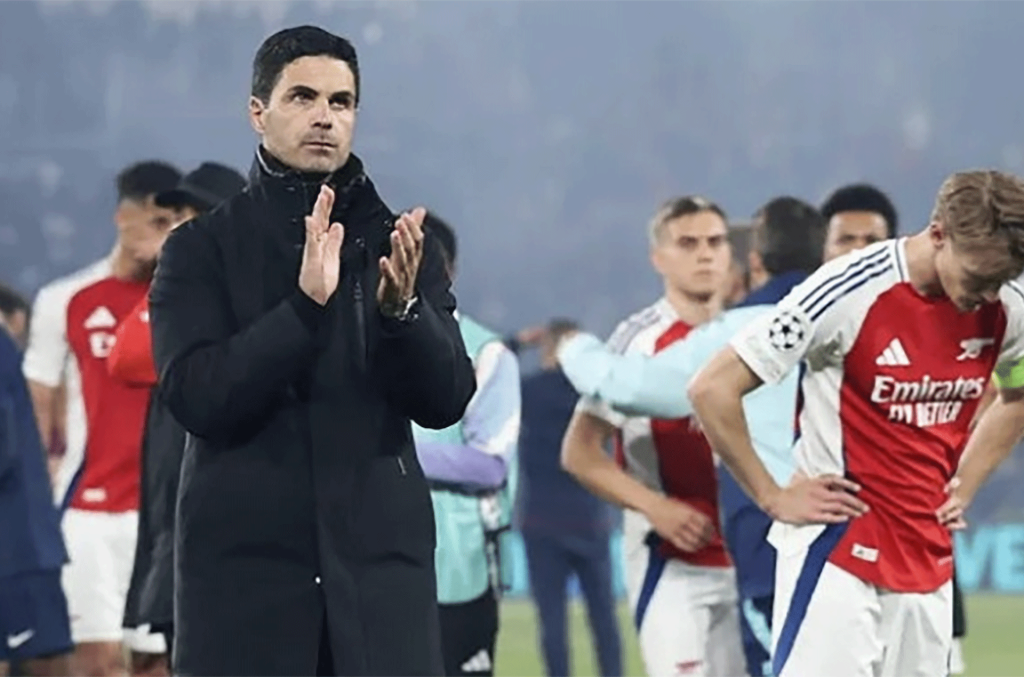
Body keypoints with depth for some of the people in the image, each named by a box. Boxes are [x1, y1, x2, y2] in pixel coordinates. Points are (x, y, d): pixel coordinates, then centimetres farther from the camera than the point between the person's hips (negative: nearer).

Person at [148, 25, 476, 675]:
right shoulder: (203, 249, 5)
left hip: (381, 556, 2)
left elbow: (448, 401, 3)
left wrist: (400, 309, -16)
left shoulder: (399, 243, 11)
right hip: (242, 558, -2)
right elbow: (196, 396, -9)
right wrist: (305, 302, -20)